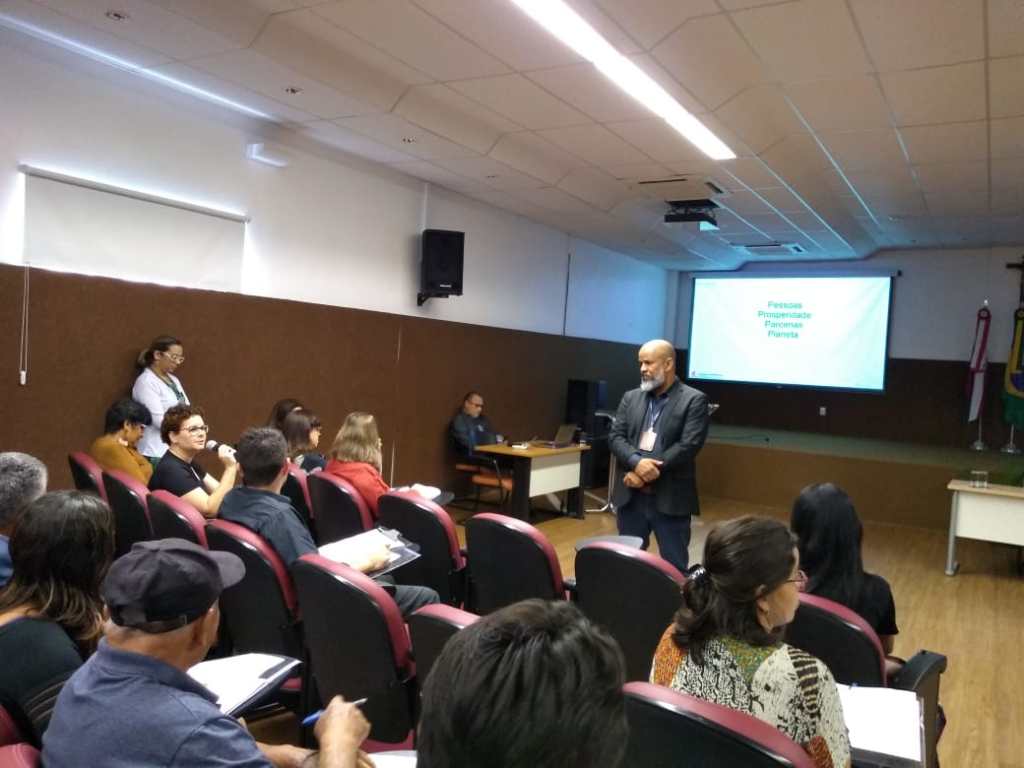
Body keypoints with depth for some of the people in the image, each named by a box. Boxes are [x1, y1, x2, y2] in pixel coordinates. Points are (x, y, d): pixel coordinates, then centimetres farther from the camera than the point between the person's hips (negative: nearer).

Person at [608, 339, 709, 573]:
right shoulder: (630, 398, 11)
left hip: (670, 498, -4)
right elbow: (615, 437, 3)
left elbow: (689, 445, -13)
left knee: (674, 566, 6)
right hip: (631, 496, 4)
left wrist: (647, 473, -16)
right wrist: (637, 463, -17)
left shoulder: (694, 400, -4)